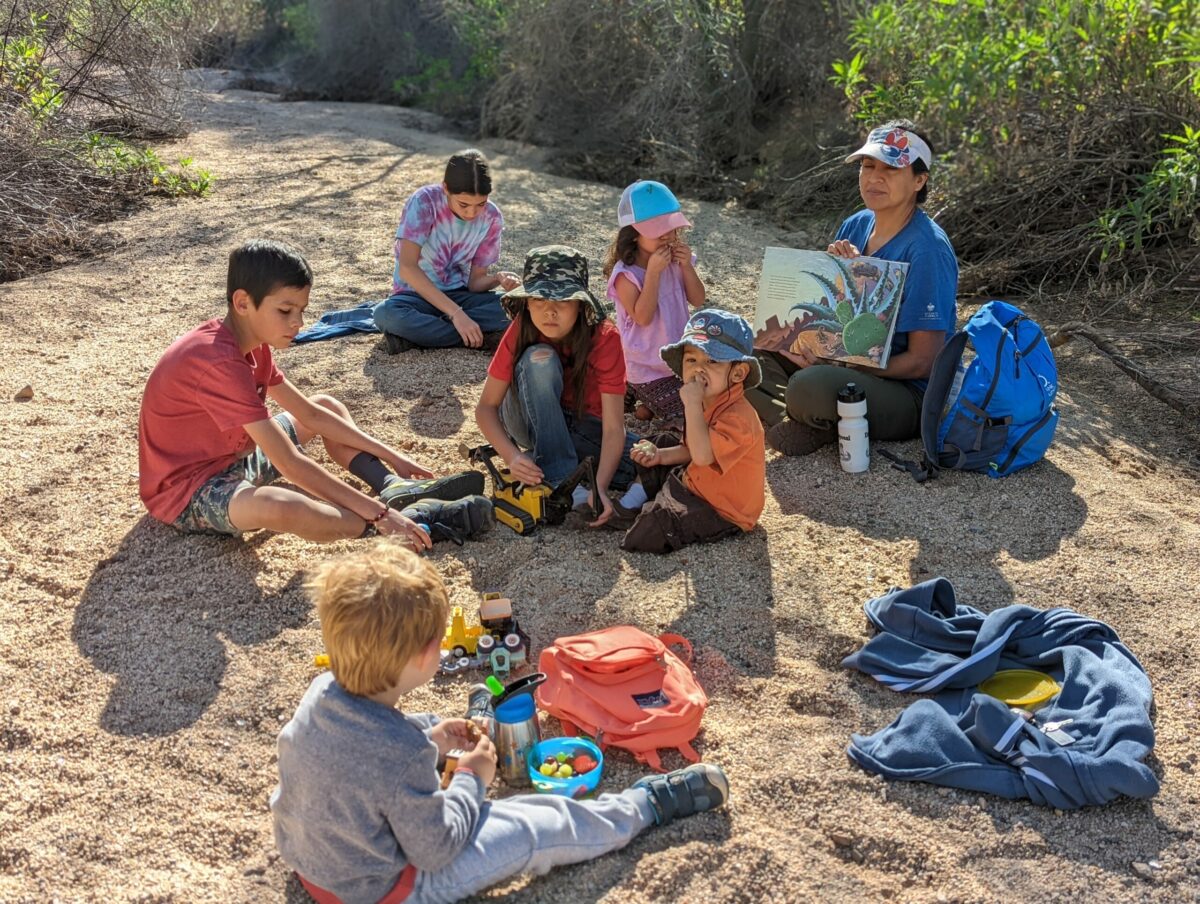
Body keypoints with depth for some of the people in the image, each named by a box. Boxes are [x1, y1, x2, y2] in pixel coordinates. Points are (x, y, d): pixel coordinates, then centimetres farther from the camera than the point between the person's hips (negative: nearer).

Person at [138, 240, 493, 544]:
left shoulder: (251, 343, 0)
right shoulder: (219, 362, -30)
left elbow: (309, 413, 8)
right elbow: (290, 464, -33)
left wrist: (391, 457, 3)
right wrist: (378, 515, -31)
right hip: (187, 492, -10)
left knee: (328, 405, 16)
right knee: (283, 508, -42)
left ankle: (396, 491, -4)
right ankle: (415, 519, -27)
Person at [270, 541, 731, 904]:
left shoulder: (321, 692, -16)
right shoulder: (402, 759, -38)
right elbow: (435, 850, -22)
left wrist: (427, 737, 3)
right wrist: (471, 780, -9)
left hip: (308, 855, 7)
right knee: (540, 826, 1)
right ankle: (648, 804, 18)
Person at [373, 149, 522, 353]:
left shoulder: (491, 218, -8)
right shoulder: (424, 202, -20)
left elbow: (475, 281, -3)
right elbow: (407, 267, -27)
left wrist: (498, 279, -27)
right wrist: (456, 313, -33)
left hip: (459, 295, 3)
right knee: (386, 313, -39)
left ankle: (418, 331, -22)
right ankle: (483, 338, -29)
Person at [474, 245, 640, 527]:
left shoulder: (604, 338, -24)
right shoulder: (520, 333, -19)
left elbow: (613, 427, -28)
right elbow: (486, 406, -17)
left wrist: (600, 487, -44)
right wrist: (512, 456, -35)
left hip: (584, 427, 0)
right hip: (532, 422, 0)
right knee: (540, 359, -32)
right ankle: (563, 479, -34)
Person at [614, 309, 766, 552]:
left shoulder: (737, 417, -30)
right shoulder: (707, 404, 3)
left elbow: (702, 454, -42)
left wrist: (692, 403, -38)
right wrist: (660, 455, -2)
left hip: (721, 511, -10)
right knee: (662, 443, 19)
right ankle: (627, 507, 18)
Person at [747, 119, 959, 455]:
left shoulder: (927, 249, -18)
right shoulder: (855, 227, 5)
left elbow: (922, 361, -19)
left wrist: (832, 366, -23)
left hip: (909, 394, -8)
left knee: (810, 386, -37)